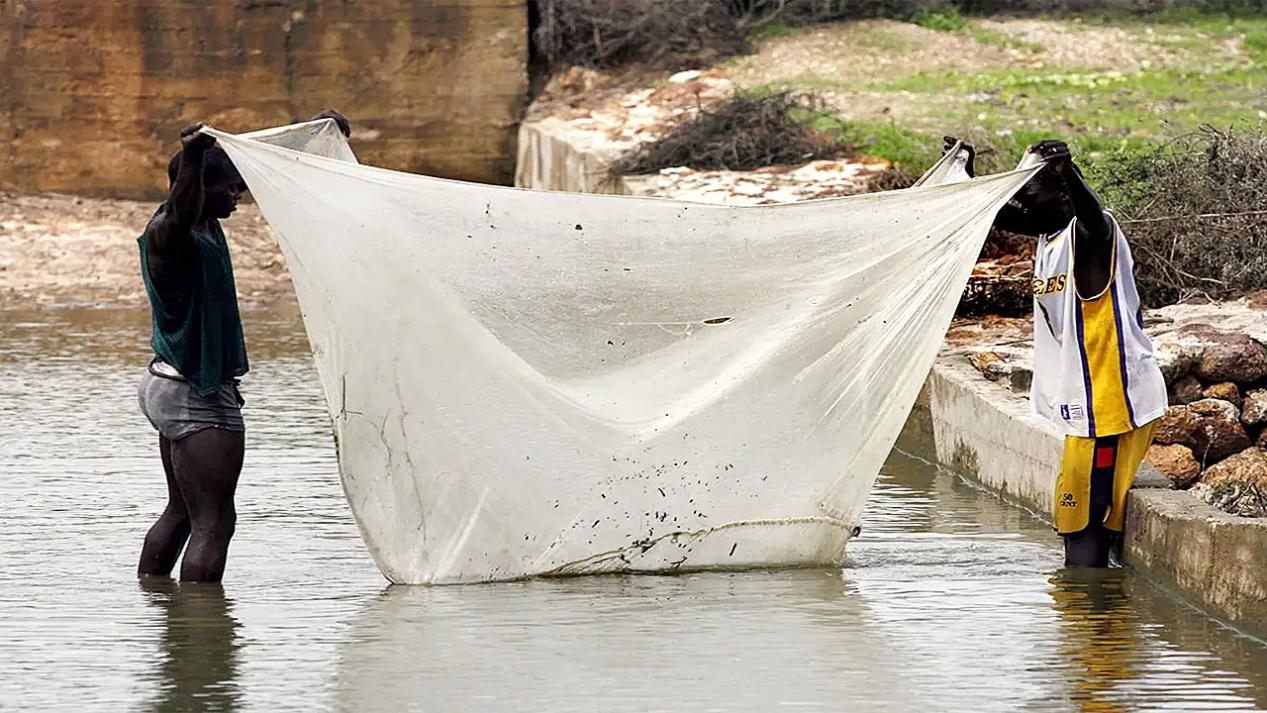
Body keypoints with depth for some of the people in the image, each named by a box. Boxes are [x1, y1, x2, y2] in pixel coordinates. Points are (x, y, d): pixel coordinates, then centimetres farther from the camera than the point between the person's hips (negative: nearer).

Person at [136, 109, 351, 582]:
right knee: (213, 520, -9)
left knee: (181, 511, 21)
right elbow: (181, 212, -46)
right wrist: (191, 161, -62)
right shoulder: (167, 235, -20)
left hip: (169, 388, 11)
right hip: (196, 398, -11)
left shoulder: (206, 224, 7)